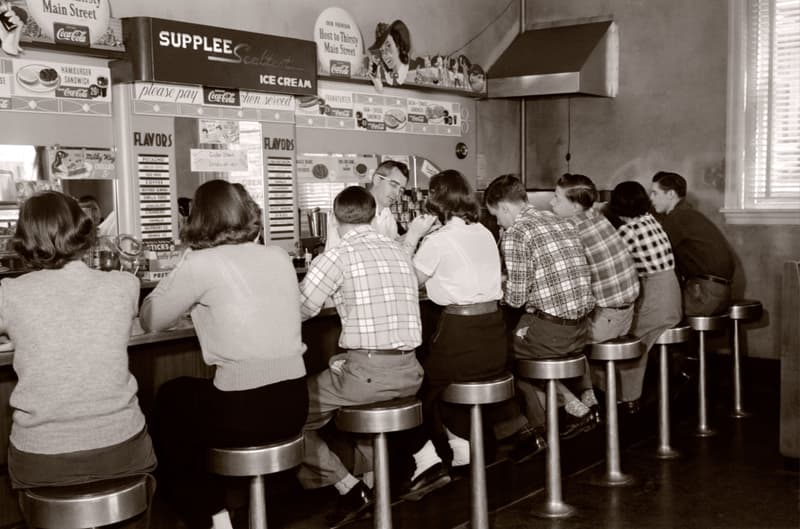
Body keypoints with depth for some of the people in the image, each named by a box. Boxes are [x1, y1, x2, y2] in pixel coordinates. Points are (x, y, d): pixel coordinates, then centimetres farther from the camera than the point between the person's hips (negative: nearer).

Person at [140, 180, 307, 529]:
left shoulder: (201, 264, -10)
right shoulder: (279, 257, 8)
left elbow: (151, 320, 2)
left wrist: (182, 274, 13)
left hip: (245, 410, -6)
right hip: (293, 403, 6)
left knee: (170, 399, 27)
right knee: (194, 395, 33)